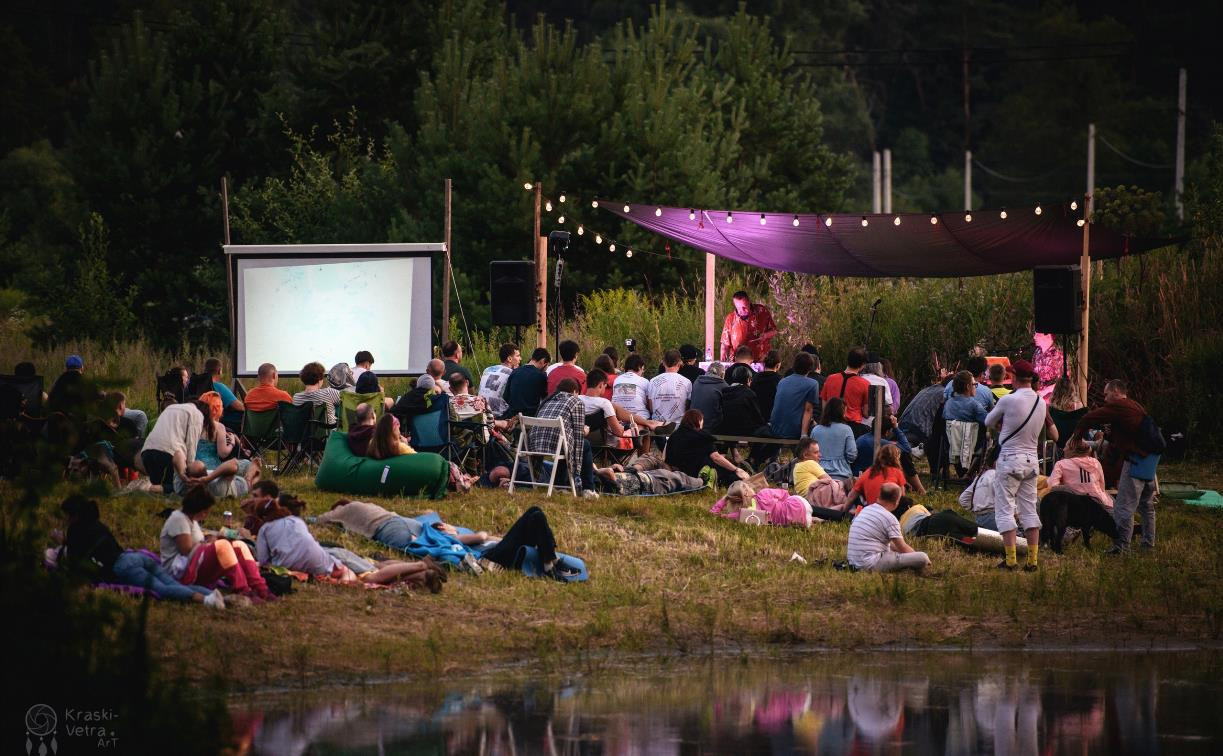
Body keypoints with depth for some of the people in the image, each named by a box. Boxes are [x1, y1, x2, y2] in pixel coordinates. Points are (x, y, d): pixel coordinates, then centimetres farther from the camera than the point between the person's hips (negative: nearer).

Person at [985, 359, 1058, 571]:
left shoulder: (1008, 400, -15)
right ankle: (1033, 559, 7)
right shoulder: (1042, 403, 3)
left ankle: (1010, 559, -7)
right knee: (1029, 510, 10)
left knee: (1005, 510, -1)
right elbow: (1054, 435, 13)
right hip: (1031, 460, 6)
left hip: (1010, 459, -6)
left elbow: (989, 422, 0)